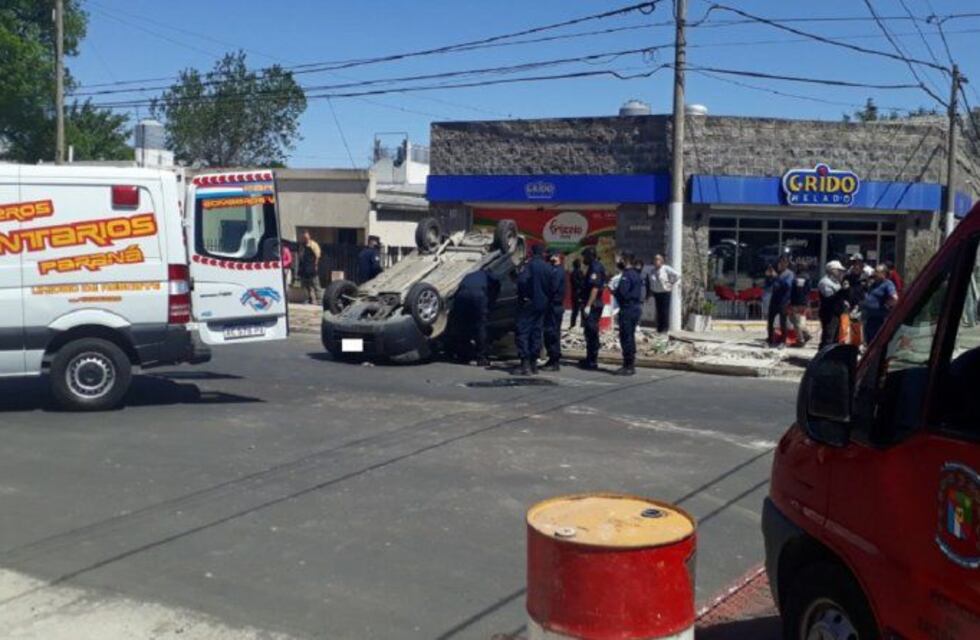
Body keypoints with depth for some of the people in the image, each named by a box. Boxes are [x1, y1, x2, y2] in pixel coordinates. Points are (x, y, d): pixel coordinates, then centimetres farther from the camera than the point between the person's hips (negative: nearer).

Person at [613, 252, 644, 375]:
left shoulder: (626, 275, -15)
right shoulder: (636, 274, 16)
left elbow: (622, 293, -21)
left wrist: (613, 291, -3)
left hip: (628, 309, -10)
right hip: (637, 308, 10)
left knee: (626, 337, -6)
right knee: (630, 337, 15)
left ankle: (628, 366, -5)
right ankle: (630, 365, 20)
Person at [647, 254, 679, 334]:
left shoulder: (666, 269, -10)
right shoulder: (652, 271, 9)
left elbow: (677, 274, -12)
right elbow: (650, 281, 23)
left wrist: (671, 283, -10)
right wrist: (651, 290, 12)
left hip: (665, 292, -5)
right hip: (656, 293, 5)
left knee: (665, 311, -6)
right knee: (658, 311, 6)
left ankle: (665, 328, -2)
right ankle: (659, 328, 10)